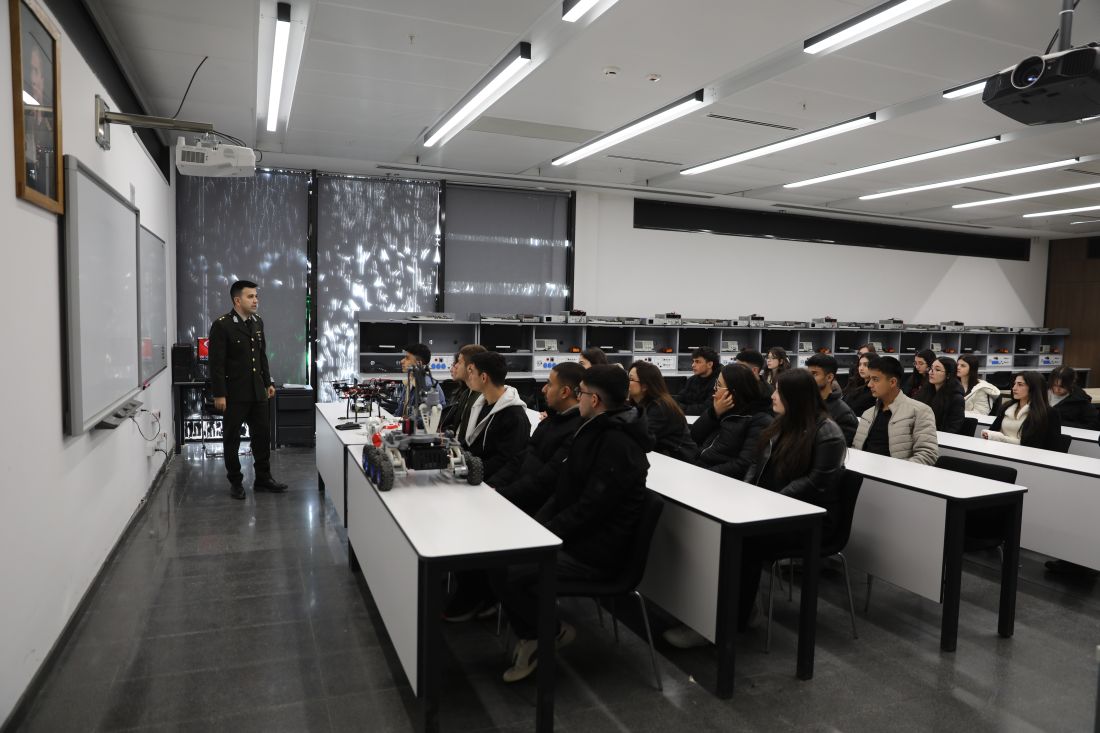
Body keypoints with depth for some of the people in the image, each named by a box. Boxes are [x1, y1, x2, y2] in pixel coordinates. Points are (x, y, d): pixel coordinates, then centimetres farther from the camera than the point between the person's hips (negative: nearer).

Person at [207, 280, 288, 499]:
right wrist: (219, 394, -16)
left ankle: (263, 479, 22)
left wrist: (268, 382, 15)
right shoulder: (222, 325, -12)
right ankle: (236, 482, 19)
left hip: (257, 391, 6)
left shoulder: (257, 322, 8)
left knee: (263, 434, 10)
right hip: (234, 393, -6)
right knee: (232, 438, 7)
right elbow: (216, 363, -13)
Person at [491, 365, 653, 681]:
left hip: (594, 552, -10)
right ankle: (532, 633, 13)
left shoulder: (618, 444, -22)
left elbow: (590, 508, -25)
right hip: (575, 535, 10)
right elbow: (565, 490, 14)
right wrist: (537, 525, 3)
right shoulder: (596, 430, 11)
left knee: (503, 570, -18)